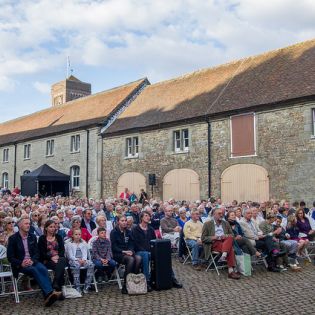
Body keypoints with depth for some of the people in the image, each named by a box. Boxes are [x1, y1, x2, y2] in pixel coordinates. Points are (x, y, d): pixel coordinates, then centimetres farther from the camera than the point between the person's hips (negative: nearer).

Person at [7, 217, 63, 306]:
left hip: (32, 262, 3)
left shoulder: (33, 237, 10)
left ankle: (48, 296, -39)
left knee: (43, 269, -29)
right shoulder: (13, 238, -1)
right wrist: (21, 263, -20)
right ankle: (50, 293, -44)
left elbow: (36, 253, 9)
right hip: (20, 264, -3)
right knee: (34, 270, -33)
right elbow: (10, 257, -4)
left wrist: (32, 260, -14)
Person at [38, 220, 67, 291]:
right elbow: (41, 252, -2)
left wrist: (58, 256, -13)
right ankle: (60, 284, -28)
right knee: (60, 266, -33)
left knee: (62, 260, -35)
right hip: (47, 261, -3)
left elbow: (62, 249, 8)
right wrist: (51, 258, -17)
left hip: (59, 258, 3)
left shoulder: (58, 237, 19)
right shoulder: (42, 238, 8)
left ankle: (56, 283, -35)